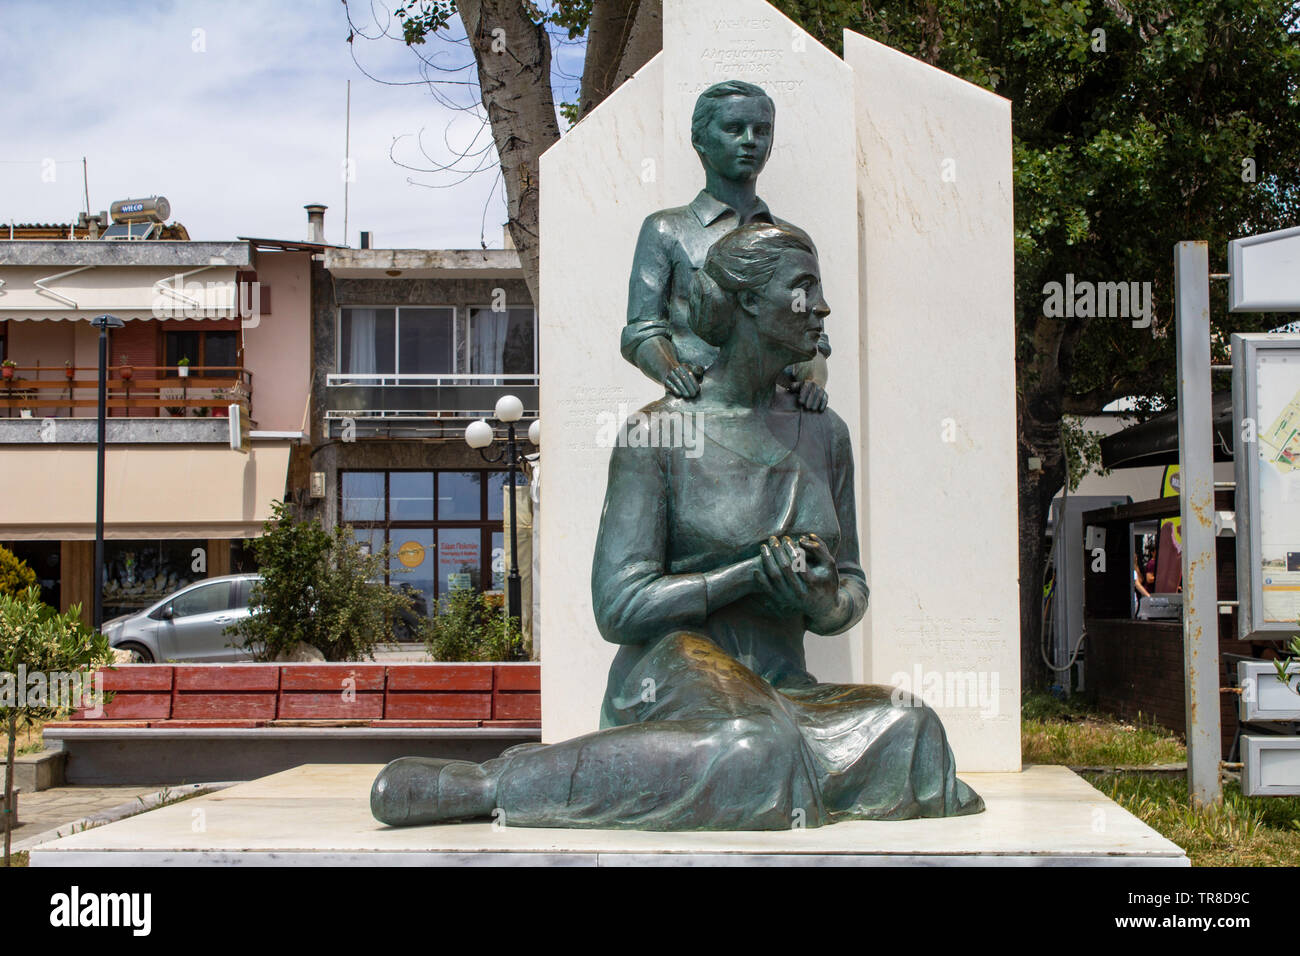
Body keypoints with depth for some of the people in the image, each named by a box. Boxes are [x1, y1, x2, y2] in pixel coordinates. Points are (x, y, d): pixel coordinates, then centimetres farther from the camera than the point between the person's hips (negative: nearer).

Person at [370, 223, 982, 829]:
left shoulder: (823, 434, 13)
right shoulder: (658, 432, -4)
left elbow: (852, 591, 17)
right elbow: (619, 608, -10)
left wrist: (823, 601, -8)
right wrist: (752, 574, -18)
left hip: (782, 692, 6)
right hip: (675, 677, -6)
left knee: (905, 729, -27)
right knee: (752, 752, -40)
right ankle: (483, 784, -28)